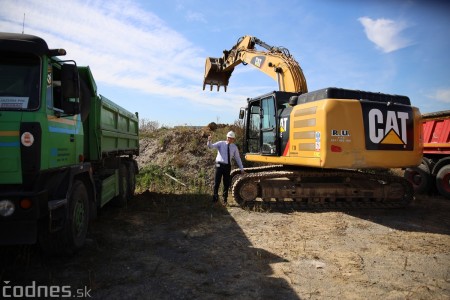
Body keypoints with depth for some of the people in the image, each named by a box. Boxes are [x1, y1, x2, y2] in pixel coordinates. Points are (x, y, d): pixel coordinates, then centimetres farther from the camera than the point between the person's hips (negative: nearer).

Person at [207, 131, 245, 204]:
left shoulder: (234, 147, 6)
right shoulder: (221, 143, 0)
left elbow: (238, 158, 12)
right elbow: (211, 146, -10)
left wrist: (242, 169, 12)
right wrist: (209, 141, -32)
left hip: (227, 166, 2)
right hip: (219, 165, -2)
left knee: (226, 183, 10)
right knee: (217, 182, -1)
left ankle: (225, 199, 26)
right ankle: (215, 198, 14)